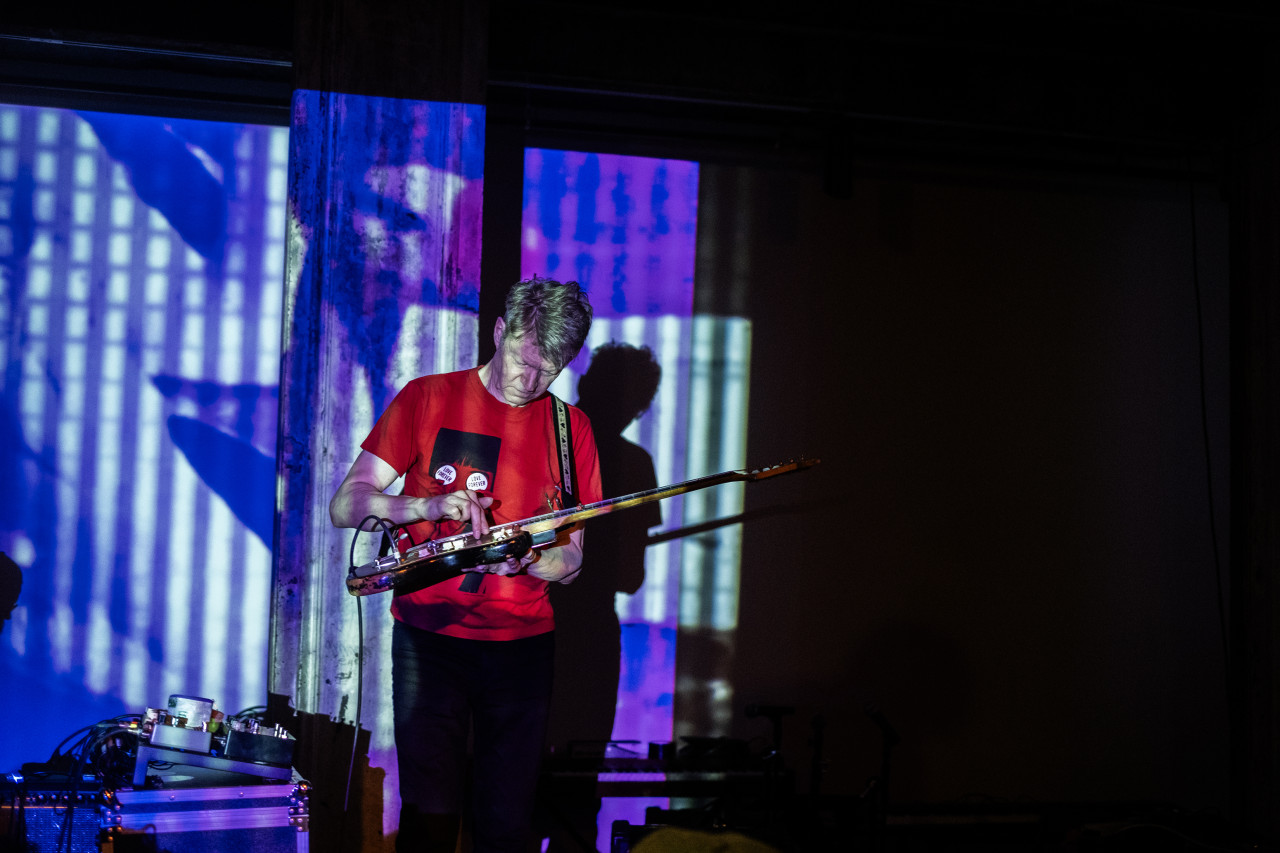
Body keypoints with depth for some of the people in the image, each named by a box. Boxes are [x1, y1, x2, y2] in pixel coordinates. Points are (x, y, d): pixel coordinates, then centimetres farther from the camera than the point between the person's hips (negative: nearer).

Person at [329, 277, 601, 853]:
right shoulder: (426, 399, 3)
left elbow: (570, 562, 10)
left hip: (523, 642, 2)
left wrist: (523, 558, -13)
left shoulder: (570, 427, 9)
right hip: (429, 637, -2)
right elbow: (345, 505, -1)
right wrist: (429, 506, -19)